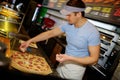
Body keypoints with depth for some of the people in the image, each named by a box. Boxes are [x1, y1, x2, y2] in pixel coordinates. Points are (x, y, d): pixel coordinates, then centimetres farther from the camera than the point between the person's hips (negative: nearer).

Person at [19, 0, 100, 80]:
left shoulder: (92, 32, -25)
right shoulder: (68, 25, -6)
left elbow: (94, 59, -24)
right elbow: (50, 33, 2)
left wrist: (70, 58, -31)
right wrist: (30, 41, -2)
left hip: (76, 68, -5)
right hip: (64, 63, 6)